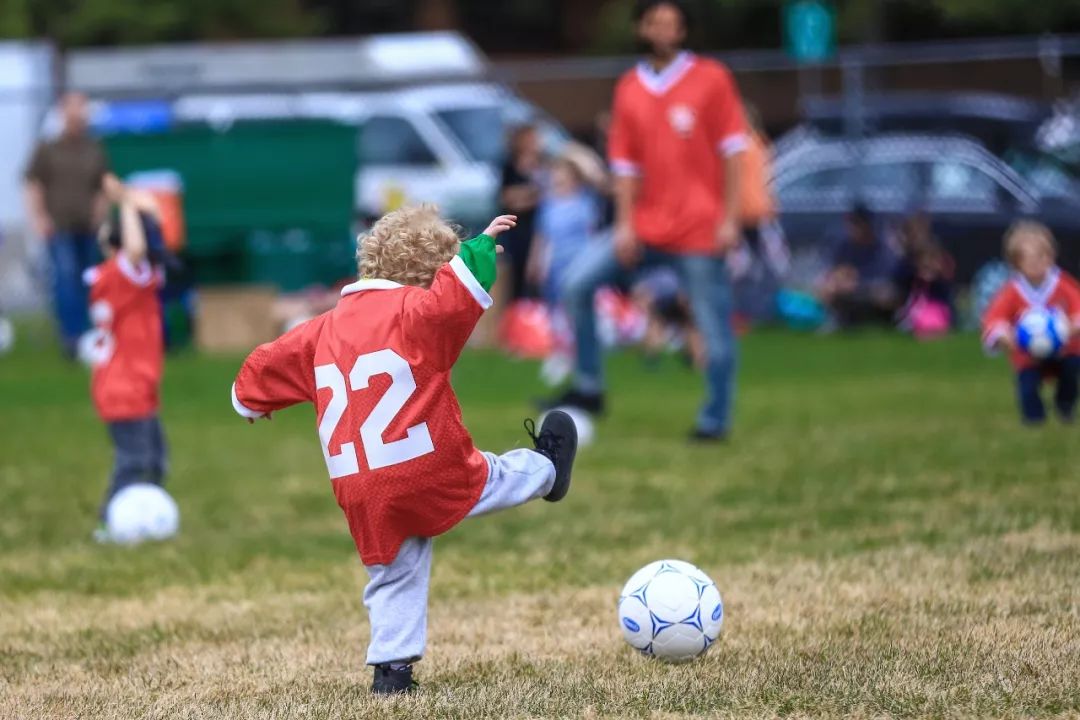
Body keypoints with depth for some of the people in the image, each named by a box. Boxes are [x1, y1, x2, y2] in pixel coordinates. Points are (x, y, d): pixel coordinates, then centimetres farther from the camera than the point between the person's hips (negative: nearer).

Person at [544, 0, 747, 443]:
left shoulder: (711, 79, -4)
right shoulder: (629, 89, 7)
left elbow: (732, 151, -4)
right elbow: (625, 164, 8)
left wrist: (730, 218, -10)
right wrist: (625, 225, 0)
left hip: (700, 230, -4)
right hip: (648, 226, 4)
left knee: (714, 330, -3)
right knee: (577, 285, -5)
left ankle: (715, 420, 11)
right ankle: (588, 389, 5)